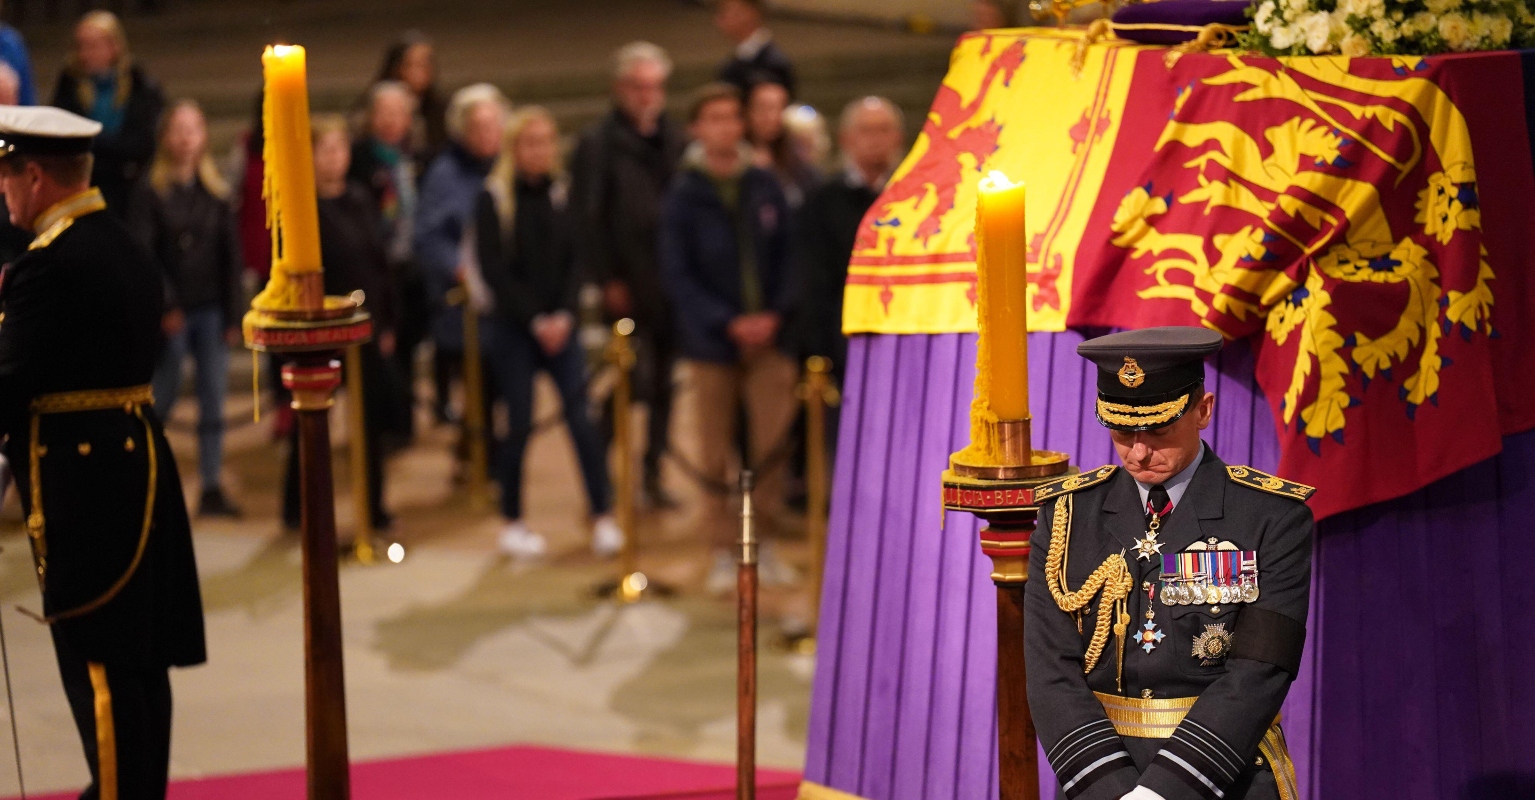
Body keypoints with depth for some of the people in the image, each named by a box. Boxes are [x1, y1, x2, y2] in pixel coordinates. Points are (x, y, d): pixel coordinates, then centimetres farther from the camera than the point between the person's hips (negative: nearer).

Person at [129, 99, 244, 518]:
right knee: (164, 394, 1)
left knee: (213, 401, 1)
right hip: (172, 314, -3)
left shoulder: (216, 193, 8)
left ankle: (212, 488, 6)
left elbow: (231, 258, 8)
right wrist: (165, 306, -15)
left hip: (211, 310, 3)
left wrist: (233, 315, 3)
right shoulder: (150, 192, -4)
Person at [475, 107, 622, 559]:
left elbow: (576, 261, 5)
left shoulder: (564, 195, 6)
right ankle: (512, 524, 12)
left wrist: (564, 314, -9)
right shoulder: (495, 198, -3)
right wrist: (534, 319, -10)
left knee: (581, 419, -9)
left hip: (559, 325, 2)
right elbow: (493, 269, -6)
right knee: (519, 425, 0)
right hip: (513, 328, -2)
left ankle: (603, 517, -6)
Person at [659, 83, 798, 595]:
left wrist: (776, 313, -9)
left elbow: (787, 256, 6)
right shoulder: (684, 195, -3)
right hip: (711, 341, -1)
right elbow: (677, 274, -5)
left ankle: (765, 542, 13)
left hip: (769, 336, 1)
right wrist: (728, 322, -13)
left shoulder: (765, 187, 4)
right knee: (716, 454, 5)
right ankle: (723, 552, 15)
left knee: (772, 445, -2)